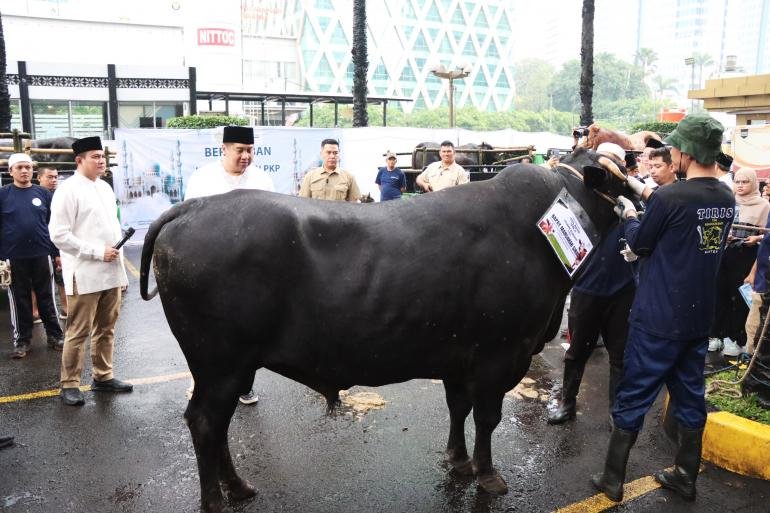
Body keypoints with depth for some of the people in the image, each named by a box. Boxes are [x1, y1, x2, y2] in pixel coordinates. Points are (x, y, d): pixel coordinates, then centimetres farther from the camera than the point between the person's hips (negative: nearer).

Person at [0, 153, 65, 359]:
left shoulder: (43, 193, 5)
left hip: (42, 255, 1)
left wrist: (58, 253, 5)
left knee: (46, 297, 8)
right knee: (20, 299, 8)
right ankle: (22, 340, 18)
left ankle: (55, 335, 18)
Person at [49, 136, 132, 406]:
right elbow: (59, 235, -14)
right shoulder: (68, 190, -10)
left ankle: (102, 376, 27)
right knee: (79, 332, 1)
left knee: (106, 328, 15)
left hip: (111, 271, 7)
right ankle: (70, 384, 14)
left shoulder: (105, 187, 13)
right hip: (85, 274, -7)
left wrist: (117, 248, 7)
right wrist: (97, 252, -17)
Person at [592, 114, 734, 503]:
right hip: (699, 318, 7)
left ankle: (613, 480, 17)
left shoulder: (669, 197, -20)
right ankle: (686, 477, 31)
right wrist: (648, 208, 12)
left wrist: (629, 216, 12)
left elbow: (640, 245, -6)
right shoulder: (726, 199, 4)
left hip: (658, 319, -7)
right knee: (691, 398, 17)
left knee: (632, 400, 5)